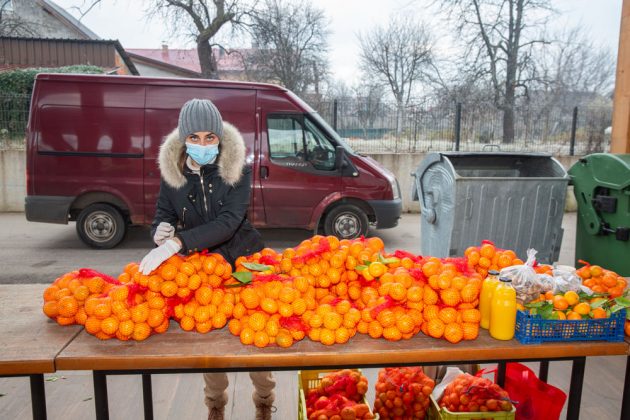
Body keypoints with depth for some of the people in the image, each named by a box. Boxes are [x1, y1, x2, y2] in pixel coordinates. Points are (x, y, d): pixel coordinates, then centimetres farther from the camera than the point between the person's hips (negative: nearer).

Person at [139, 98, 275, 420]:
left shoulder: (238, 171, -15)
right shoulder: (172, 174, -4)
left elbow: (228, 222, -26)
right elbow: (162, 217, 1)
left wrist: (175, 243, -37)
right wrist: (160, 231, -25)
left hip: (243, 261, -2)